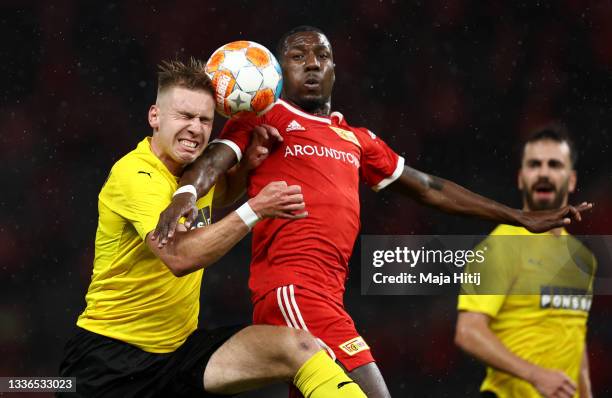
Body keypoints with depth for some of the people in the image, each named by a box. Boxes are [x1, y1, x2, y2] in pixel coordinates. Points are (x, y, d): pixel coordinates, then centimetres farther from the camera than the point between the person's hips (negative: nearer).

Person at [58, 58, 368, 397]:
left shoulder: (197, 167, 7)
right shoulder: (135, 175, -17)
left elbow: (221, 191, 33)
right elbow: (179, 256, -32)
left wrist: (248, 164, 10)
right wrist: (255, 209, -28)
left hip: (181, 345, 7)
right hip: (110, 353, -7)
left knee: (296, 347, -16)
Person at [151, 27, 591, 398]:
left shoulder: (356, 140, 25)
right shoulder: (262, 119, 6)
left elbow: (429, 188, 30)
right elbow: (215, 159, -11)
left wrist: (523, 219, 31)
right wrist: (187, 193, -36)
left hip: (326, 296, 7)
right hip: (291, 289, -7)